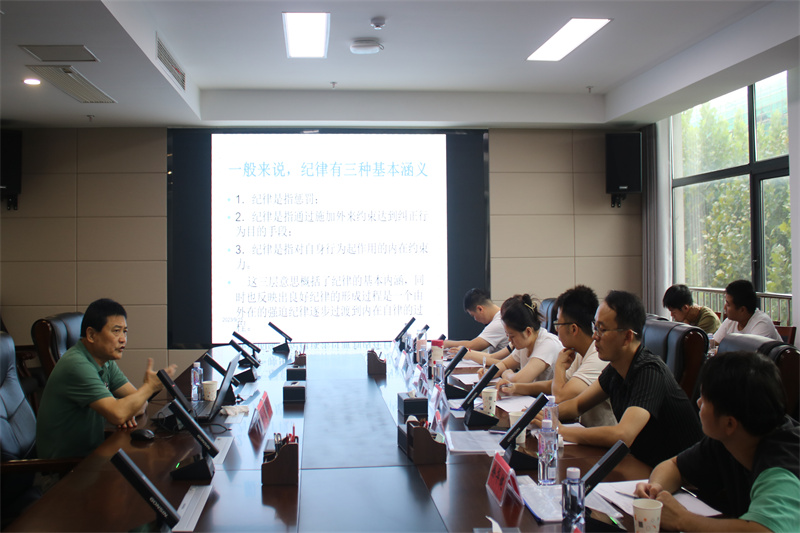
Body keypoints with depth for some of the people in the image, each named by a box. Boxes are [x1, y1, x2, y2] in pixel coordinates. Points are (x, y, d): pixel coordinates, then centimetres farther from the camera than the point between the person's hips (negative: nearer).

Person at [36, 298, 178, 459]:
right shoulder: (76, 365, -22)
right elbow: (117, 414, -29)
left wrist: (128, 410, -15)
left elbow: (138, 399, 8)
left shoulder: (105, 361, 7)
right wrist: (150, 386, -15)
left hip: (91, 452, 9)